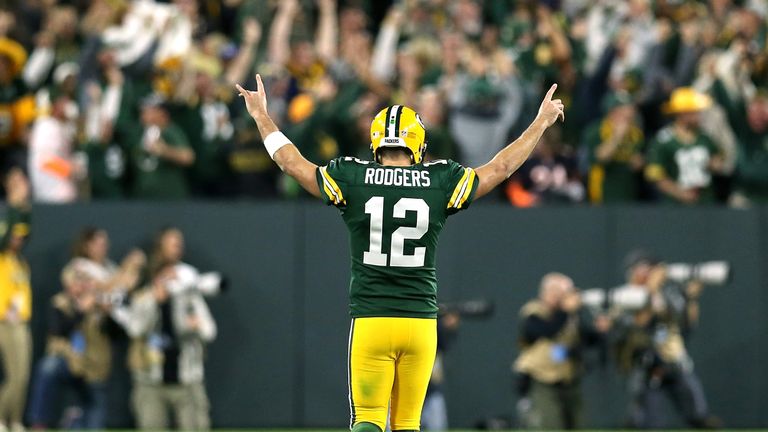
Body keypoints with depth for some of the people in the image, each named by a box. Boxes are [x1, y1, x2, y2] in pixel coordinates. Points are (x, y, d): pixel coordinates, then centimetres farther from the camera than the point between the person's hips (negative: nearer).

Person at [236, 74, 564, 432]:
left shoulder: (352, 180, -2)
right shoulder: (441, 182, 0)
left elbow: (291, 162, 8)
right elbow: (501, 167, 11)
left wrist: (261, 116, 24)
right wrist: (541, 123, 26)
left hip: (369, 319, -1)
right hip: (421, 320, 1)